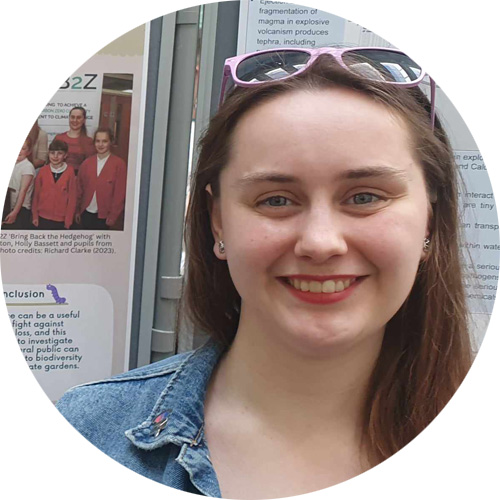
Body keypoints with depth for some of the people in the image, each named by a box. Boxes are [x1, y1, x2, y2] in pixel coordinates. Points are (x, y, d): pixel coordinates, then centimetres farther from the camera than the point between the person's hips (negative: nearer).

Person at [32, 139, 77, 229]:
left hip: (61, 219, -2)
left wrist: (69, 219, -6)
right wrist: (35, 215, 5)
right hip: (43, 218, 2)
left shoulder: (70, 172, -7)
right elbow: (36, 194, 5)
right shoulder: (43, 171, -1)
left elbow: (72, 196, -5)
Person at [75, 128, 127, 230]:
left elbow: (120, 193, -8)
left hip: (104, 215, -4)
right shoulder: (86, 163, 5)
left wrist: (113, 215, -9)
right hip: (86, 213, 4)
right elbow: (80, 188, 9)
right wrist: (77, 211, 8)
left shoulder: (119, 164, -7)